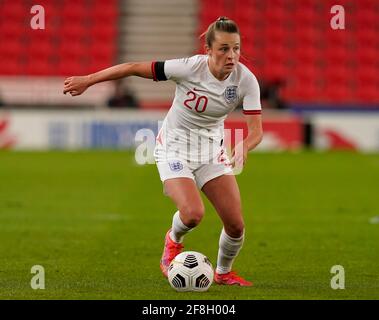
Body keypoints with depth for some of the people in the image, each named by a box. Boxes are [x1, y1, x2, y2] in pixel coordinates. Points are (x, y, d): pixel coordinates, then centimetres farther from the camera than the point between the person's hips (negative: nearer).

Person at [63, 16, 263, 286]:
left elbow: (256, 130, -21)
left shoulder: (246, 80, -18)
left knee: (236, 225, -6)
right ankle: (174, 241, 11)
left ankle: (224, 272, 26)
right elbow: (134, 68, -17)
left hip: (212, 149, 3)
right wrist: (87, 81, -14)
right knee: (193, 214, -26)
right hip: (174, 148, -3)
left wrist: (243, 147, -44)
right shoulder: (190, 67, -26)